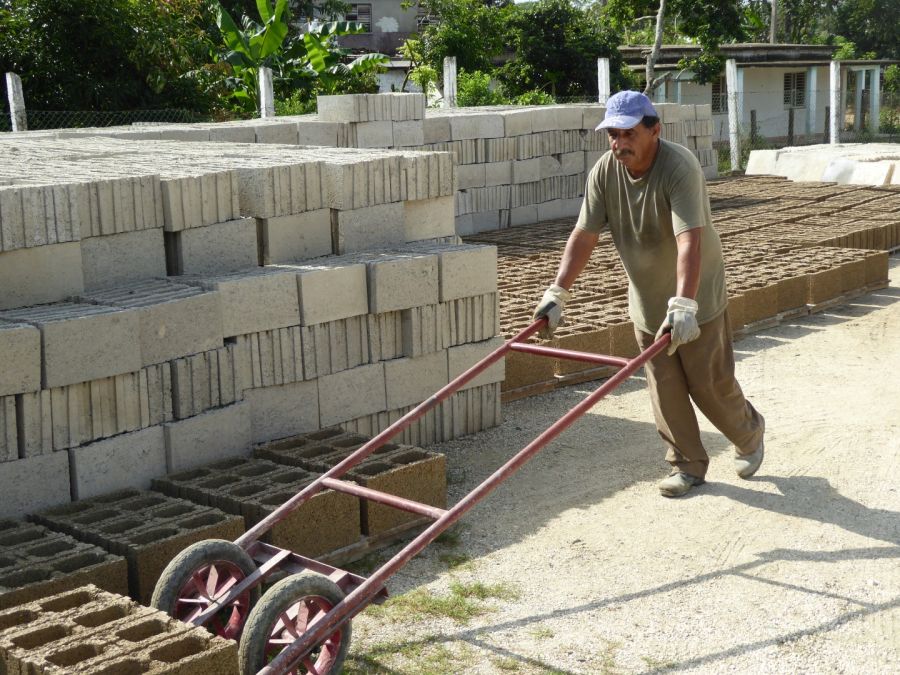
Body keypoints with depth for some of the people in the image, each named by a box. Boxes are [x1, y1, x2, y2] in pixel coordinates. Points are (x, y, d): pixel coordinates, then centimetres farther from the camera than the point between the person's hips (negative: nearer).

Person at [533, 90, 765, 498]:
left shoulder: (679, 168, -28)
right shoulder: (605, 171, -10)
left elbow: (690, 240, -38)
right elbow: (584, 235, -9)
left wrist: (683, 303, -49)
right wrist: (558, 292, -17)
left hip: (695, 299, -5)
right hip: (647, 301, 5)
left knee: (709, 381, 4)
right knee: (664, 387, 8)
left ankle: (749, 433, 33)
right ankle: (688, 465, 23)